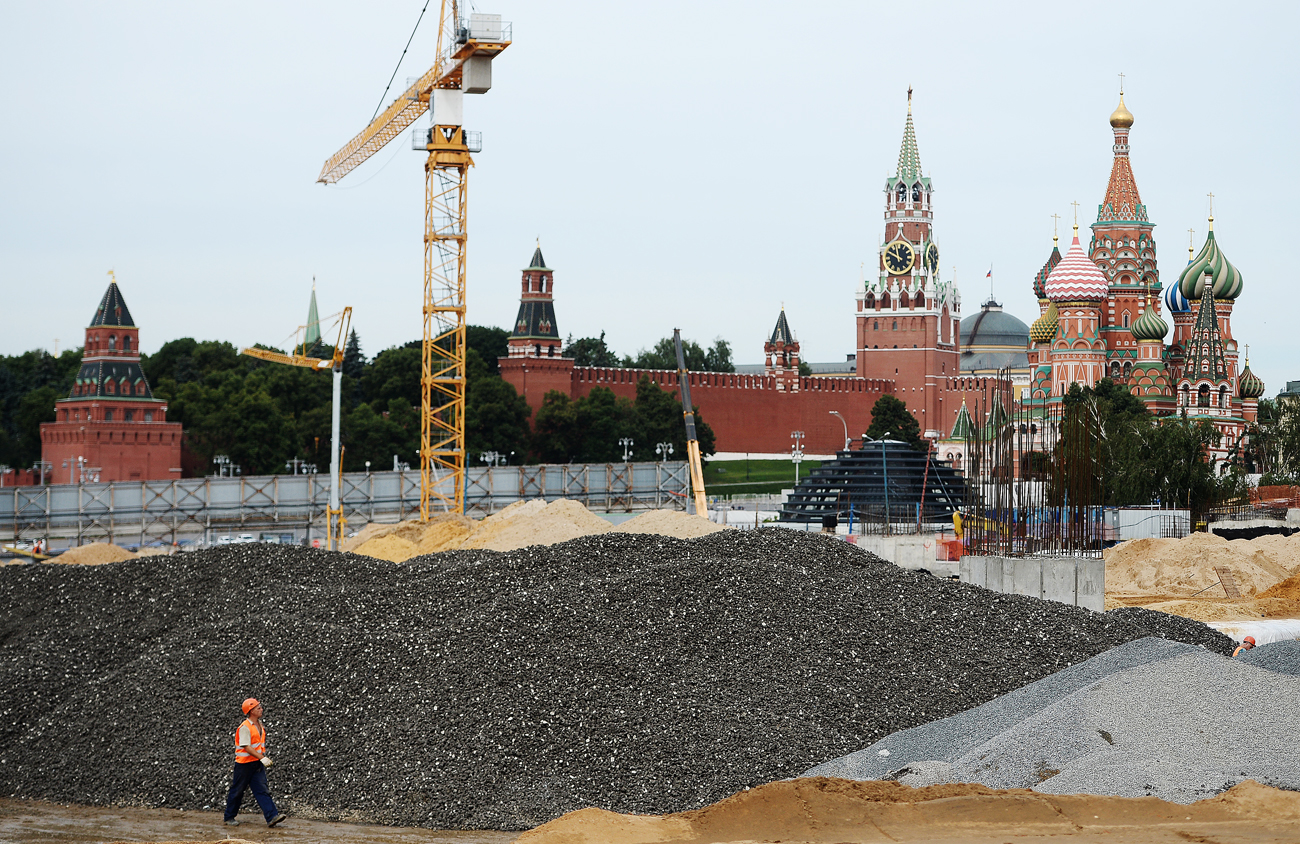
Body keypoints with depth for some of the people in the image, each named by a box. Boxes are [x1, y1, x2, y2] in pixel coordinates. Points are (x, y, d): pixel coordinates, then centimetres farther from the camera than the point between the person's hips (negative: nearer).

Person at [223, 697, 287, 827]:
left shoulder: (259, 724, 11)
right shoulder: (245, 727, -16)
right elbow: (246, 747, -23)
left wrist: (265, 757, 20)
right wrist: (262, 758, -27)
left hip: (257, 763, 7)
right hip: (244, 763, -7)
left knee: (262, 790, -3)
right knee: (237, 791, 4)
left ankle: (272, 816, -14)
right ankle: (229, 817, 18)